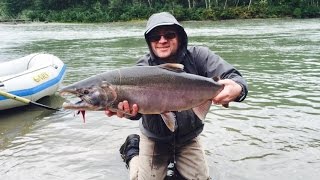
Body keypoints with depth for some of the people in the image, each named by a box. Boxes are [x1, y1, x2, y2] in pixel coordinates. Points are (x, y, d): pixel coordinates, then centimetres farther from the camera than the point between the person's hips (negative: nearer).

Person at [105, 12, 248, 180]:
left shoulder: (198, 56, -16)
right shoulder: (143, 68, -16)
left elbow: (234, 77, -26)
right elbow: (136, 99, -32)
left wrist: (237, 88, -51)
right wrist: (129, 110, -57)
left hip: (189, 138, 2)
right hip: (154, 139, -1)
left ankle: (175, 161, 36)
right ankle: (132, 152, 31)